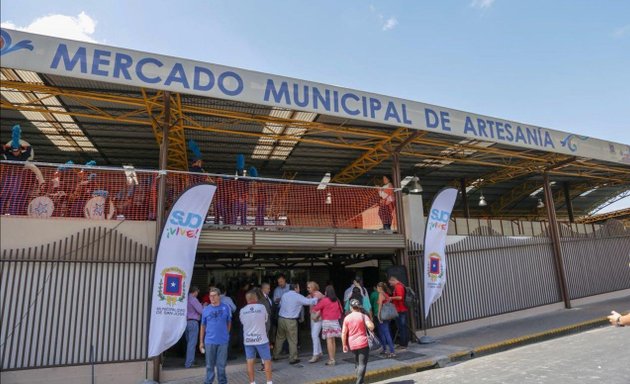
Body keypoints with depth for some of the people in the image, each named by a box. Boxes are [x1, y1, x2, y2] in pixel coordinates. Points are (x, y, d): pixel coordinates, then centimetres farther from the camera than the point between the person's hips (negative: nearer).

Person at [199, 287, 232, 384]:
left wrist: (226, 334, 6)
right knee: (209, 365, 10)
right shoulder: (206, 309, 1)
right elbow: (203, 326, 6)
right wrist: (201, 342, 7)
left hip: (223, 341, 0)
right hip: (209, 341, 1)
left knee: (221, 364, 7)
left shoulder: (226, 308, -1)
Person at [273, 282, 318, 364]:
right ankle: (293, 359, 13)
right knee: (292, 340, 6)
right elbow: (309, 302, -12)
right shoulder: (298, 297, -9)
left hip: (281, 319, 6)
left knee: (279, 338, 18)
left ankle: (275, 355, 27)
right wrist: (317, 298, 0)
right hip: (291, 321, -5)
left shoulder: (284, 295, 8)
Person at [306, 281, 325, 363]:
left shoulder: (318, 294, -15)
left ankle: (315, 355, -5)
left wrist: (317, 315, -17)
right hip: (312, 317, 8)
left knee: (315, 335, -11)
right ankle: (319, 352, 27)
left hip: (318, 317, -8)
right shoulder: (310, 295, 8)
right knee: (313, 335, 14)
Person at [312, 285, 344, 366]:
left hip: (327, 322, -6)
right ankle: (332, 358, 16)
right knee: (333, 340, 11)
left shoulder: (324, 300, -10)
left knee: (329, 340, -4)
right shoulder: (336, 301, 7)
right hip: (335, 322, 6)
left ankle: (331, 359, -4)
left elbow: (316, 308, -4)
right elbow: (340, 310, 12)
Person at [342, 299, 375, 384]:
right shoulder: (363, 316, -5)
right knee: (362, 364, -2)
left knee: (357, 363, 22)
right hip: (363, 343, -4)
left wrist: (344, 345, 8)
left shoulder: (347, 318, 2)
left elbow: (343, 333, 0)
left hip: (352, 345, 4)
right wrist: (369, 321, 2)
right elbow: (371, 327, -18)